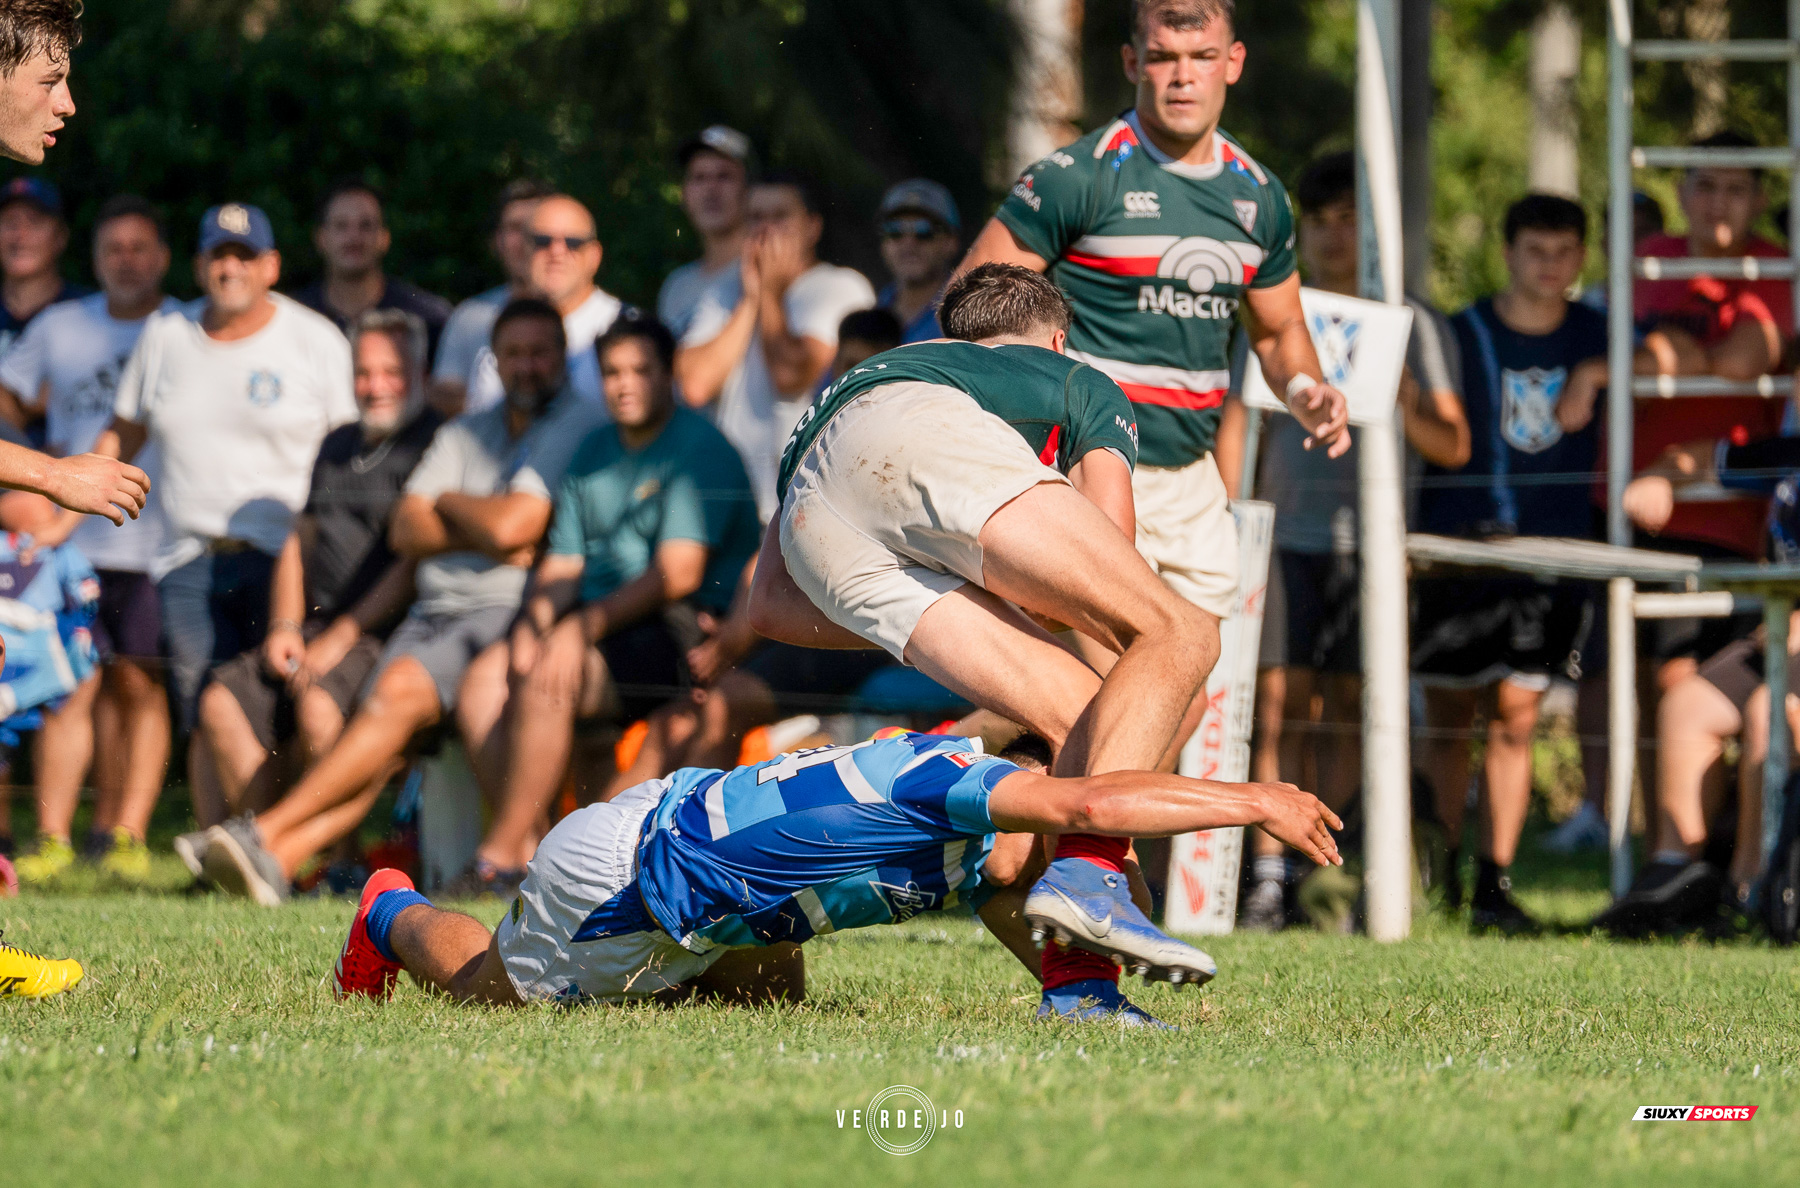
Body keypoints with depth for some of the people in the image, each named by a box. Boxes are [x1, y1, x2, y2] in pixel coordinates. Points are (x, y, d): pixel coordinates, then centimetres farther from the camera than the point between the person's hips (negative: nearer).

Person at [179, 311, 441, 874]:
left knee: (318, 705, -33)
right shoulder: (338, 446, 23)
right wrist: (285, 626, 8)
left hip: (390, 634, -8)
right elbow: (299, 544, 26)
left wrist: (343, 637, -15)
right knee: (222, 701, -11)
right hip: (320, 628, 8)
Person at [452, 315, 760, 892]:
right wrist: (536, 621, -6)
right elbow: (562, 564, 16)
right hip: (602, 622, 8)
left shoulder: (699, 449, -8)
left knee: (544, 683, -28)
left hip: (682, 633, -8)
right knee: (485, 677, -12)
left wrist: (583, 628, -20)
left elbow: (678, 574, -17)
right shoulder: (594, 453, 18)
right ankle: (529, 850, -16)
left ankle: (500, 861, -22)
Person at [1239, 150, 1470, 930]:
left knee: (1346, 706, -5)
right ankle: (1270, 875, -10)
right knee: (1279, 700, -8)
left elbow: (1453, 448, 3)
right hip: (1286, 535, 2)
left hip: (1371, 537, -2)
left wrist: (1405, 409, -16)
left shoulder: (1414, 326, 7)